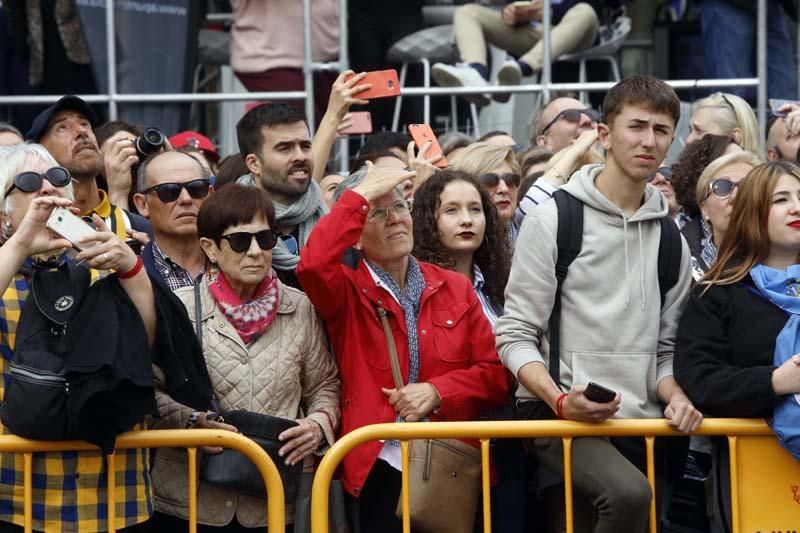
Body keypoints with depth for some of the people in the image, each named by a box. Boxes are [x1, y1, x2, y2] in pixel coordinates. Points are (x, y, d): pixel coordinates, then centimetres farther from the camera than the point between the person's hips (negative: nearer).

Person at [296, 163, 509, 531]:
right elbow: (313, 265, -23)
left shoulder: (455, 287, 11)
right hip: (382, 467, -3)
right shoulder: (347, 291, 1)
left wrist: (437, 391, -10)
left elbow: (495, 374, 7)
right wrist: (360, 196, -14)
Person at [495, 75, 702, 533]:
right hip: (559, 414, -6)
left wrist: (675, 396, -3)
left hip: (643, 423, 6)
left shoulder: (670, 240, 13)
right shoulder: (553, 219, -3)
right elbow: (515, 336, -6)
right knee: (629, 493, -31)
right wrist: (560, 399, -21)